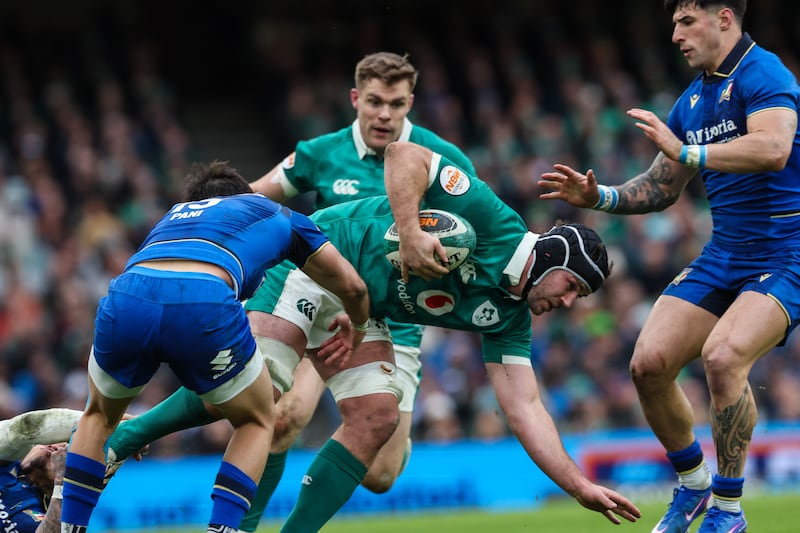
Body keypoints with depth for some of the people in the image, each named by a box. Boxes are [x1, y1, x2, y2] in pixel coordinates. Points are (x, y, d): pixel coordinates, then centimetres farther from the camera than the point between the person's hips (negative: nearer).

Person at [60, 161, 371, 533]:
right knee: (256, 422, 25)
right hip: (205, 303, -3)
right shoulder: (275, 215, 36)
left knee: (99, 416, 34)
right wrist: (356, 327, 64)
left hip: (126, 297, 3)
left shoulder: (172, 215, 44)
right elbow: (351, 286, 42)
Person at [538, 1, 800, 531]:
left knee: (723, 355, -29)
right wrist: (599, 196, 7)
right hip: (723, 257, 8)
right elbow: (661, 189, 23)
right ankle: (692, 483, 19)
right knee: (649, 363, -5)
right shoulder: (692, 101, 14)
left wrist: (685, 152, -33)